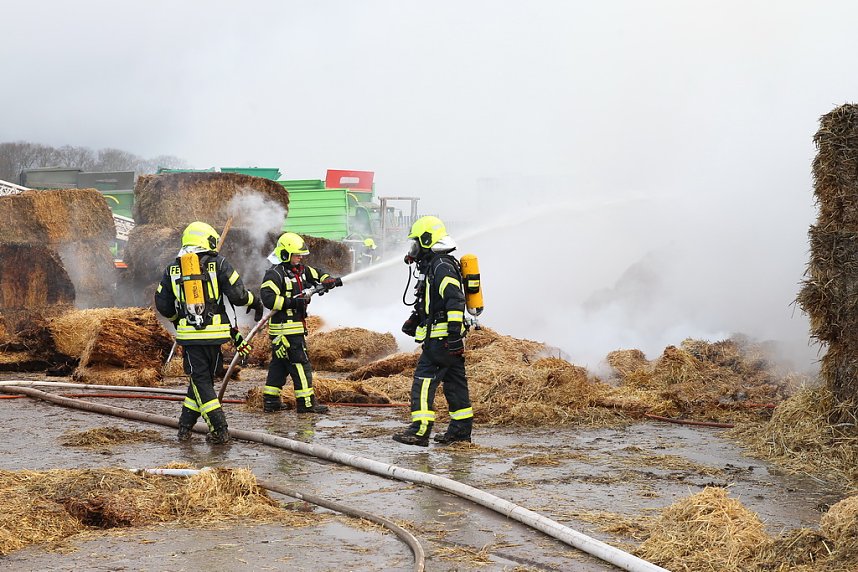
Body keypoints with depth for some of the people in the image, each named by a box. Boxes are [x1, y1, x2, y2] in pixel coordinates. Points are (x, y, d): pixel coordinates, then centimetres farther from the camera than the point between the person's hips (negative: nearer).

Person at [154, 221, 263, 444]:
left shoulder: (172, 269, 8)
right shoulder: (218, 264, -1)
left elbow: (163, 305, 11)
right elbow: (238, 295, -7)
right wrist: (254, 302, 13)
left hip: (188, 334, 1)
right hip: (214, 332, -1)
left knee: (200, 380, 5)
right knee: (204, 378, 14)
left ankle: (219, 429, -3)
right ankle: (186, 425, 14)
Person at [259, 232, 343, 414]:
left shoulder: (300, 270, 14)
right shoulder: (275, 274, -13)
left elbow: (318, 275, 25)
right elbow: (267, 297, -23)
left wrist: (329, 281, 2)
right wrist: (292, 302, -26)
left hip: (296, 326, 10)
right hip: (285, 328, -10)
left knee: (280, 364, 13)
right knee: (300, 363, -8)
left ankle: (270, 400, 20)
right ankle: (306, 402, -6)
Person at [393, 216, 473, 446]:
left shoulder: (442, 267, -14)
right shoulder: (432, 266, 19)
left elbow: (455, 301, -23)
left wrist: (454, 334, -27)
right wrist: (413, 320, 27)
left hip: (441, 338, -11)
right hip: (445, 338, 11)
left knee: (424, 380, -12)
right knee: (454, 382, 13)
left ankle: (420, 430, -16)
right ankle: (461, 429, 19)